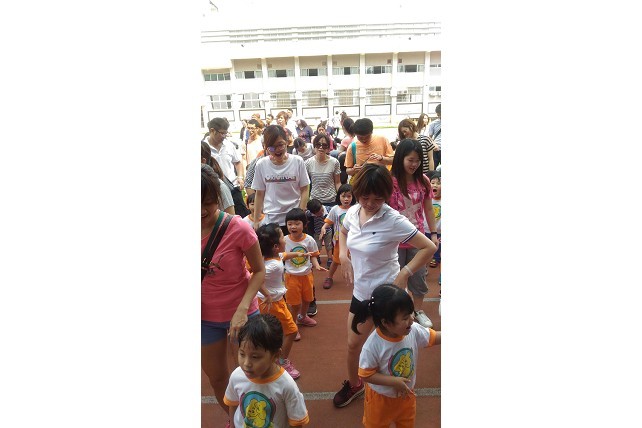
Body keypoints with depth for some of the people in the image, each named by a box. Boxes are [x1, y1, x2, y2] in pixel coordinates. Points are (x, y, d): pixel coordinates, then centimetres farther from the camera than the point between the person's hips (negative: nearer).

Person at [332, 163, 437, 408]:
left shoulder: (393, 221, -23)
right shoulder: (353, 212, -5)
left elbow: (429, 248, -17)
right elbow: (343, 233, 19)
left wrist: (404, 274, -22)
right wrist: (343, 257, 3)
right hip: (361, 291, 6)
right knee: (354, 344, 18)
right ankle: (353, 384, 43)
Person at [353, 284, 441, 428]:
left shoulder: (413, 331, -22)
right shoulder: (372, 346, -36)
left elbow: (434, 337, -5)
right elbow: (365, 374, -26)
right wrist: (394, 382, -30)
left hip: (406, 394, 5)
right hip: (381, 398, -4)